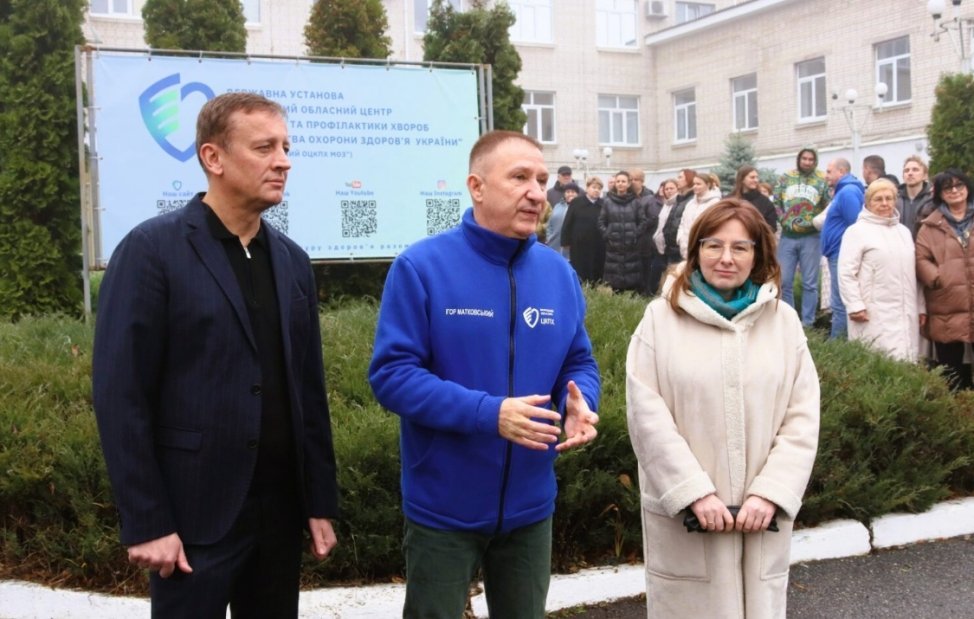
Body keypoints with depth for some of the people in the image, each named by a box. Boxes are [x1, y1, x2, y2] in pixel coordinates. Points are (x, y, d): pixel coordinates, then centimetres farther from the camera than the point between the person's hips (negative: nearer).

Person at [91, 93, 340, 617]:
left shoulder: (292, 260, 9)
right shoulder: (152, 250, -8)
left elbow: (308, 390, 11)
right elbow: (120, 396, -11)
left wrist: (320, 501, 9)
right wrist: (145, 522, -13)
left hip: (280, 511, 5)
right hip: (193, 515, -5)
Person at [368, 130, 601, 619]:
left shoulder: (558, 273, 2)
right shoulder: (421, 266, -14)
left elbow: (579, 362, 9)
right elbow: (391, 373, -18)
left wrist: (580, 405, -15)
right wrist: (489, 413, -28)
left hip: (529, 505, 5)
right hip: (444, 508, -4)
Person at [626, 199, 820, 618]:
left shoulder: (784, 321, 6)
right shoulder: (661, 317, -2)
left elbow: (803, 418, 2)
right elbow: (647, 416, -7)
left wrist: (771, 493, -9)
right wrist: (695, 493, -13)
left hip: (763, 512, 2)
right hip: (683, 512, -2)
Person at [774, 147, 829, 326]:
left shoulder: (823, 180, 0)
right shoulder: (785, 178, 7)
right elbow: (775, 202, 5)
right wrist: (785, 221, -5)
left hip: (811, 237, -2)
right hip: (788, 236, 2)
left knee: (810, 283, 4)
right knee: (784, 280, 3)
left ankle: (807, 322, 11)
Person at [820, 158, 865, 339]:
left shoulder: (847, 192, -15)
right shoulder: (844, 191, 18)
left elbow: (855, 227, -21)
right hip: (840, 255, 11)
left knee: (840, 305, -6)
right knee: (842, 303, 13)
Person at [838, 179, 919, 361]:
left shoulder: (904, 231, 19)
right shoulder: (857, 231, -3)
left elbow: (912, 272, 21)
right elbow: (846, 273, -8)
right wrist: (855, 306, -15)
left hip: (905, 314, 6)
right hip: (874, 315, -6)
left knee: (905, 360, 4)